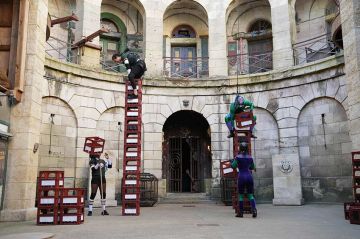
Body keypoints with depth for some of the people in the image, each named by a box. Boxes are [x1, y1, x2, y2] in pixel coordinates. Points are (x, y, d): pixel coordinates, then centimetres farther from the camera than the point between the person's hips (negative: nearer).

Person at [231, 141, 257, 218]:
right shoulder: (250, 157, 7)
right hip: (249, 176, 3)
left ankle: (240, 213, 11)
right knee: (250, 195, 8)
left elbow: (233, 166, 2)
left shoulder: (238, 157, -6)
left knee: (241, 195, 8)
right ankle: (254, 210, -11)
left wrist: (234, 159, 12)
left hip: (241, 177, -3)